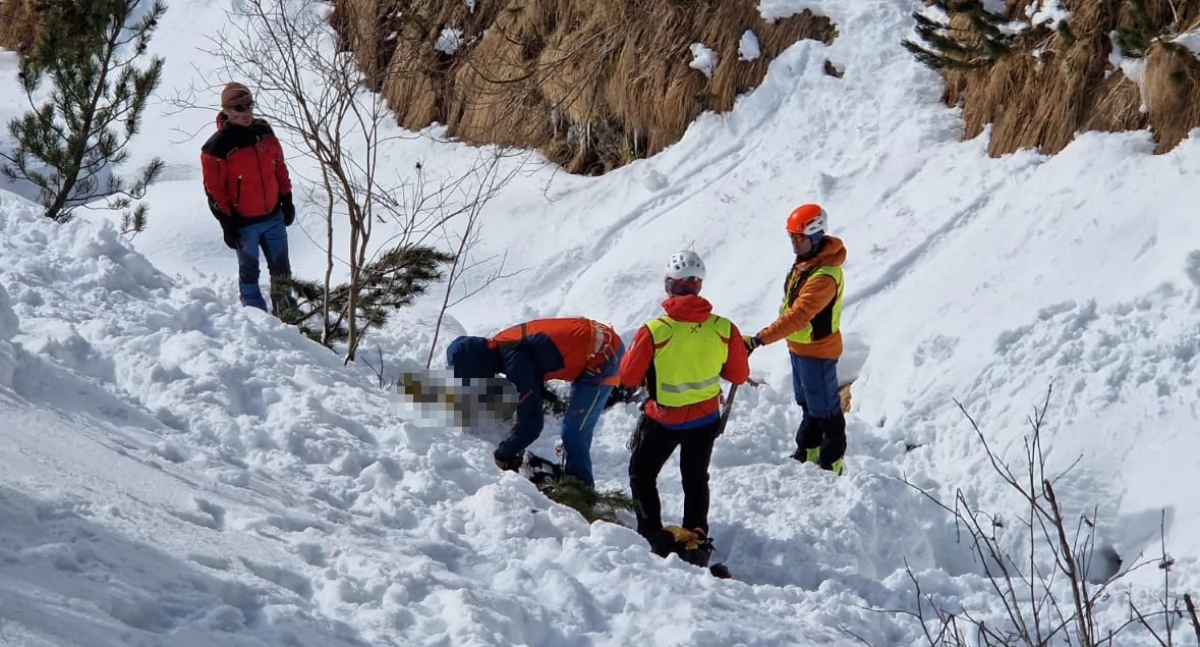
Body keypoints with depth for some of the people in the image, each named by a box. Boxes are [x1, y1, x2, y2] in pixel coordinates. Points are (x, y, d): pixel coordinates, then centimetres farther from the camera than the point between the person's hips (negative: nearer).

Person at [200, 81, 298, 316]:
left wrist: (286, 199, 12)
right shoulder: (217, 146, -18)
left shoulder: (263, 130, -1)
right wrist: (226, 224, -14)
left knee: (281, 267, 14)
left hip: (273, 216, 5)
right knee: (249, 270, 9)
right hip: (244, 223, -5)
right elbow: (214, 189, -15)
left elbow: (279, 165, 11)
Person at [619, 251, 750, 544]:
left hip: (662, 420, -3)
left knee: (642, 475, 18)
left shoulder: (654, 332, -25)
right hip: (705, 420, 3)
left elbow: (628, 377, -14)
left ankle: (652, 534, 11)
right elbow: (739, 375, -4)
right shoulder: (724, 329, -17)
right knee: (696, 479, 24)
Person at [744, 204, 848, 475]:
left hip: (817, 350, -10)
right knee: (808, 405, 24)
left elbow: (797, 316, -39)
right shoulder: (805, 260, -1)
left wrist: (759, 339, -42)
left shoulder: (824, 277, -32)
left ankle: (831, 465, 17)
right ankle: (807, 455, 39)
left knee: (824, 410, 4)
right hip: (799, 346, 10)